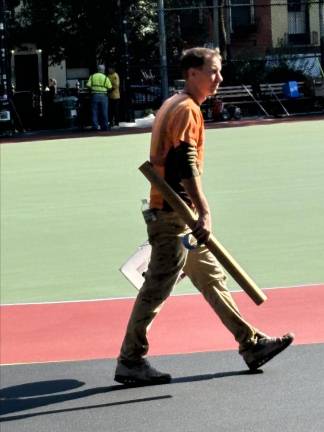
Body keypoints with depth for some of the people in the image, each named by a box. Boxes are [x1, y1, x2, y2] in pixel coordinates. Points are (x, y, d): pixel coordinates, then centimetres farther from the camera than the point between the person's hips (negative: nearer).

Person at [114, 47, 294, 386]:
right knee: (156, 289, -5)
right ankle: (130, 361, 2)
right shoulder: (187, 109, -14)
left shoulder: (174, 105, 17)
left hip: (180, 213, 11)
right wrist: (203, 212, -28)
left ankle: (251, 344, 20)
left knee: (212, 278, 13)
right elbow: (185, 165, -24)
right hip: (176, 214, -11)